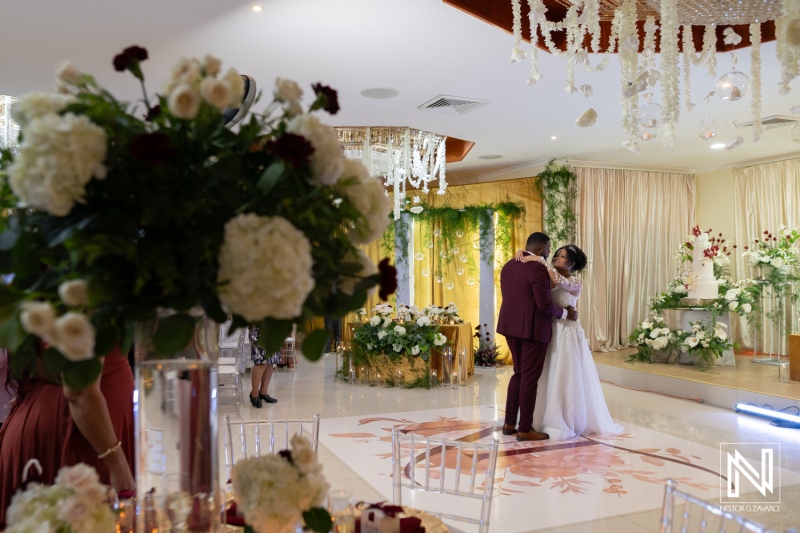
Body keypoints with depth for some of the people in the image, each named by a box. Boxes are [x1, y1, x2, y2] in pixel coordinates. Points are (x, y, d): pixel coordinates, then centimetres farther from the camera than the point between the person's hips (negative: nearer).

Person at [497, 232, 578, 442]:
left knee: (519, 374, 18)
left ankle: (509, 423, 22)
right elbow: (544, 304, -20)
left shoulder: (508, 266, 10)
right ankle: (525, 429, 10)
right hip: (532, 328, -8)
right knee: (530, 377, 2)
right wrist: (565, 313, -5)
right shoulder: (538, 268, -16)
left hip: (511, 326, 8)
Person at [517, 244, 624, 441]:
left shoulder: (575, 282, -7)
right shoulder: (550, 277, 8)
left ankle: (568, 423, 13)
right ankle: (552, 420, 20)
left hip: (568, 333, -5)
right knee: (551, 377, 9)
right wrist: (523, 254, -12)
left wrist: (540, 260, -28)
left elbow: (560, 281, -29)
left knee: (567, 378, 1)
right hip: (551, 332, 5)